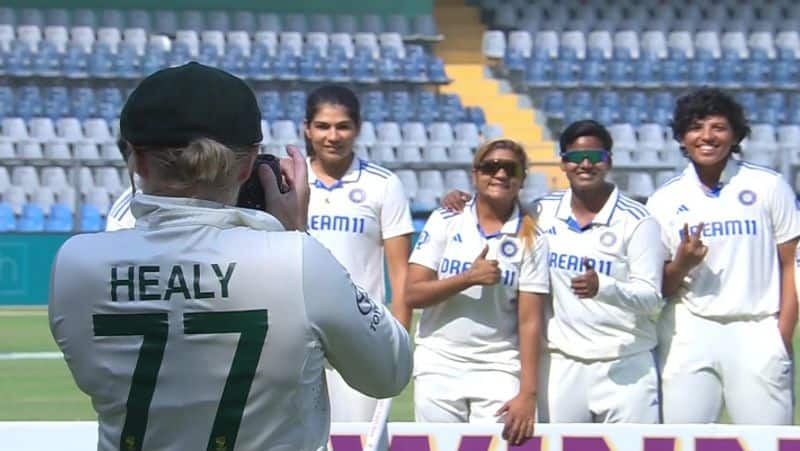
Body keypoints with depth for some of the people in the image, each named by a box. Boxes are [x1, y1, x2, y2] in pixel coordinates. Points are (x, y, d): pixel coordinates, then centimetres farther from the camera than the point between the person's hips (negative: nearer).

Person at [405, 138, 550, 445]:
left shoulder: (530, 239, 1)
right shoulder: (444, 223, 4)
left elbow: (530, 321, -4)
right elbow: (412, 294, -2)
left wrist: (528, 393, -11)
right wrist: (469, 278, -14)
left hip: (499, 370, -1)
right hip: (439, 366, 1)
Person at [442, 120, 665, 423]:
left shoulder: (636, 220, -3)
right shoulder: (543, 212, 8)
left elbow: (652, 297, -9)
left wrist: (602, 286, -27)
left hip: (626, 366, -3)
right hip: (561, 365, 3)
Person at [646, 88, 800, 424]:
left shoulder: (768, 187, 3)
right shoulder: (665, 201, 8)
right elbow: (660, 288, 10)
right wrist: (681, 265, -12)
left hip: (756, 334, -2)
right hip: (688, 336, 2)